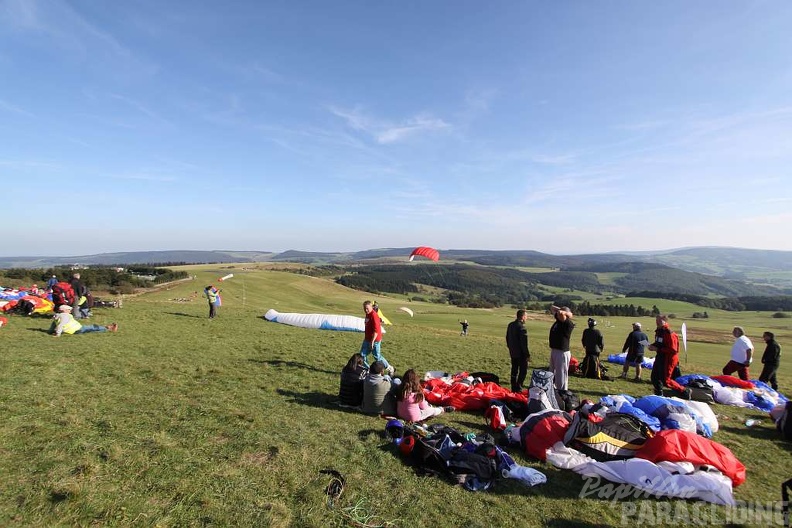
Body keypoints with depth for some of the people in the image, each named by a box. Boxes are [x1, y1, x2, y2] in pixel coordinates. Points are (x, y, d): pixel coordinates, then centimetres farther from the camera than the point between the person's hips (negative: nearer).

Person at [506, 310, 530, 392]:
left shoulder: (510, 325, 6)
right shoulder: (522, 327, -22)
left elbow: (507, 338, 15)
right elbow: (524, 343, -21)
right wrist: (527, 355, -14)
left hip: (513, 353, 8)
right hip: (521, 354, -8)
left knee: (514, 370, 15)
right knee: (523, 370, 2)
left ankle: (514, 388, 22)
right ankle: (518, 388, 1)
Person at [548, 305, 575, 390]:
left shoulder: (568, 323, -17)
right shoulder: (558, 320, 7)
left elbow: (560, 313, -35)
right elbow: (552, 308, 19)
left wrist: (567, 313, -15)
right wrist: (560, 309, 4)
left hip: (562, 352, -10)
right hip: (553, 351, 10)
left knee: (561, 375, -2)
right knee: (552, 373, 23)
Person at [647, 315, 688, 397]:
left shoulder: (669, 333, -21)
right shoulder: (658, 331, 7)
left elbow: (673, 349, -24)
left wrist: (657, 349, -24)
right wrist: (653, 346, 0)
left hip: (668, 359, -9)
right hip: (660, 357, 9)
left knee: (666, 381, -4)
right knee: (655, 377, 14)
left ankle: (684, 392, 11)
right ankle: (658, 394, 29)